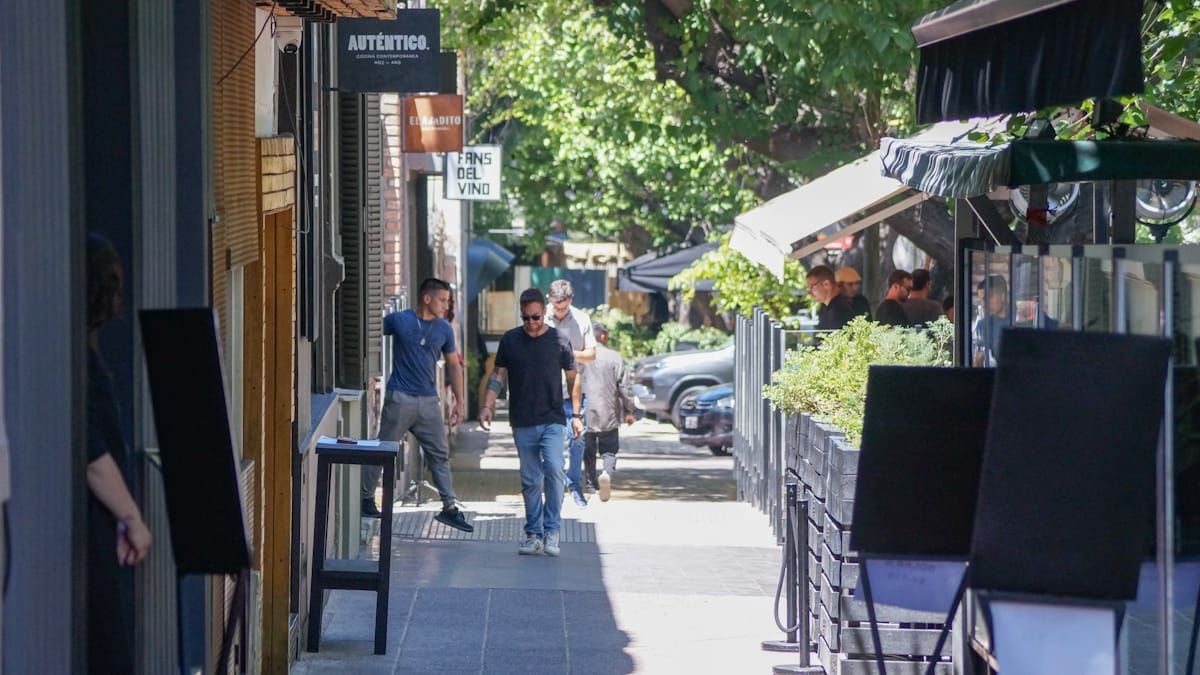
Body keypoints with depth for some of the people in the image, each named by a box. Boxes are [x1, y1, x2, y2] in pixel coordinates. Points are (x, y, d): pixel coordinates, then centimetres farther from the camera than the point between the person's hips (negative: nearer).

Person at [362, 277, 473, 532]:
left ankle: (449, 508, 6)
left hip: (429, 401, 4)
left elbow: (453, 365, 15)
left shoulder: (444, 329, 8)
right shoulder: (398, 320, -5)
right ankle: (366, 499, 14)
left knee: (440, 454, 3)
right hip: (400, 398, -4)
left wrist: (459, 402, 12)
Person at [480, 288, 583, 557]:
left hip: (552, 421, -2)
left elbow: (572, 378, 8)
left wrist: (576, 415, 4)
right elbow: (498, 376, 10)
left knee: (553, 470, -18)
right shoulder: (510, 341, 5)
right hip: (522, 423, 2)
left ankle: (551, 530, -9)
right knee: (530, 481, 6)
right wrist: (487, 406, -2)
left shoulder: (558, 341, 1)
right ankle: (534, 534, 13)